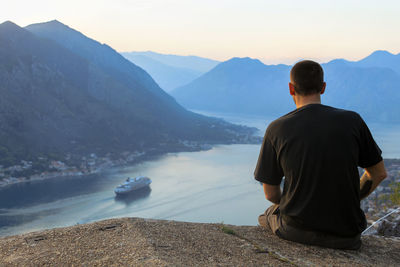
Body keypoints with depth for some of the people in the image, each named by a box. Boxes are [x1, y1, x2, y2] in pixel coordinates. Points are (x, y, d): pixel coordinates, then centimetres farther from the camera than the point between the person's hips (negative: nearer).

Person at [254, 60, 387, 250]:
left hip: (295, 230, -1)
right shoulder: (352, 121, -6)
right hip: (345, 237, 1)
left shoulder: (277, 129, -9)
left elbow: (270, 194, -3)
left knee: (268, 216, 33)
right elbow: (379, 174, 5)